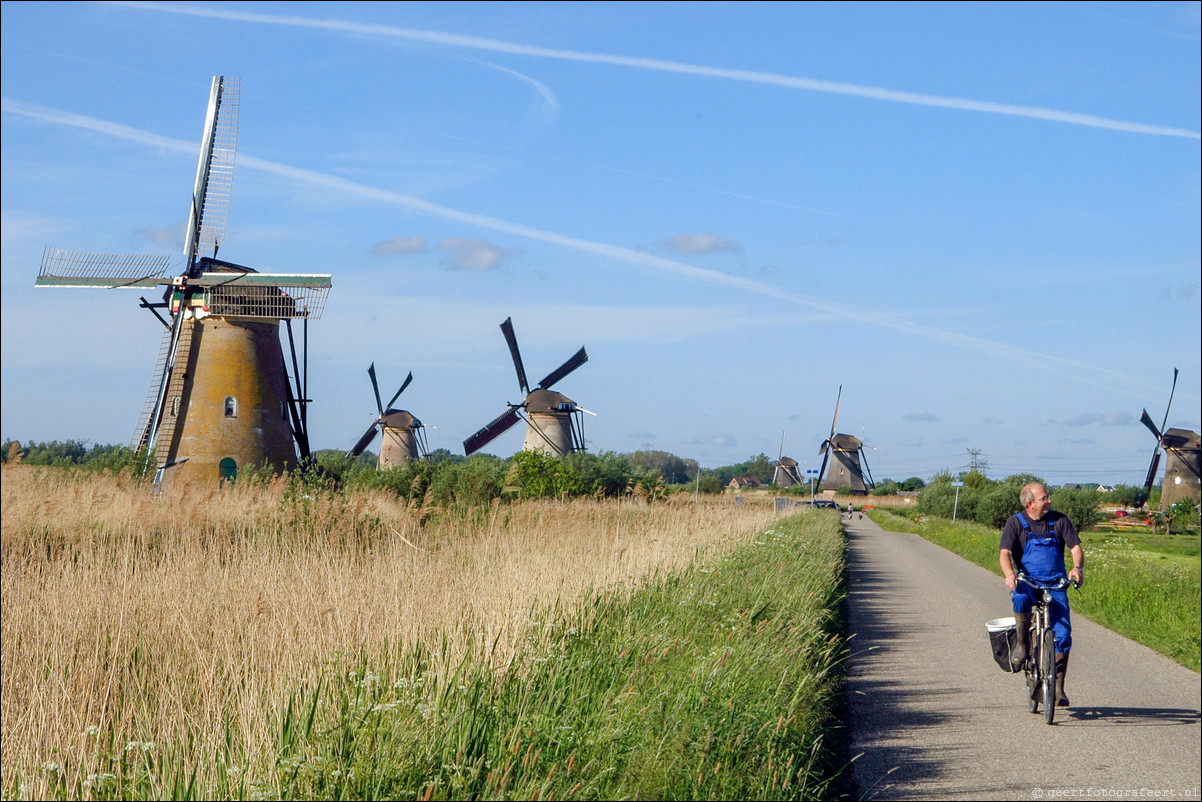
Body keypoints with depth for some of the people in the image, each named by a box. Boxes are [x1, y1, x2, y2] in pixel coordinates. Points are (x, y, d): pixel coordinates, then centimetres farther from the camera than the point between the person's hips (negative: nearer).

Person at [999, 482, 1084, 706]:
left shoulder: (1059, 520, 5)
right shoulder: (1015, 523, 0)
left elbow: (1076, 547, 0)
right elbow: (1004, 552, -11)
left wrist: (1077, 568, -23)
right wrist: (1009, 574, -33)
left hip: (1055, 584, 2)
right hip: (1026, 583, -2)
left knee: (1062, 633, -12)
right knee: (1020, 599, -38)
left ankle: (1058, 687, -1)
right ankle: (1022, 644, -13)